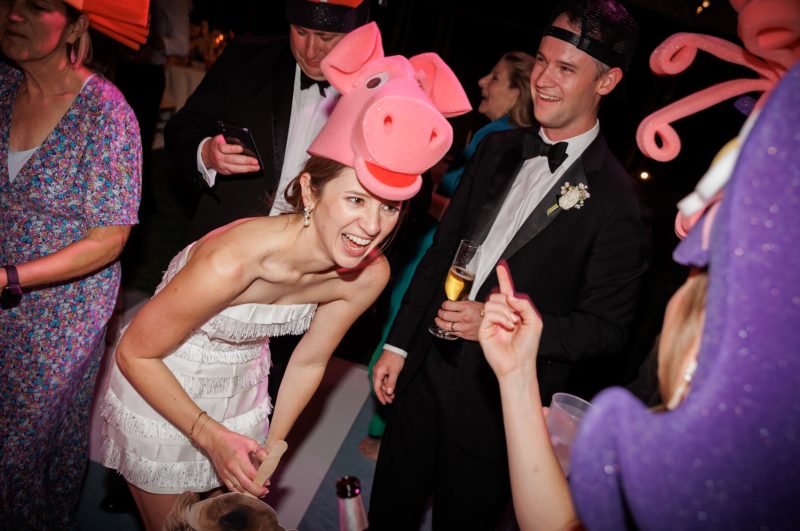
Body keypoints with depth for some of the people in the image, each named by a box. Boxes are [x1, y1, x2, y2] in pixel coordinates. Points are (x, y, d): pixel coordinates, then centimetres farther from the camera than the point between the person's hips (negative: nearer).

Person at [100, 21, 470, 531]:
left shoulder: (369, 275, -20)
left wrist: (270, 448, 2)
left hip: (242, 391, 4)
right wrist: (207, 434, -21)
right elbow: (136, 354, -21)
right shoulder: (231, 261, -37)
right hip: (158, 390, -4)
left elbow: (308, 363, -4)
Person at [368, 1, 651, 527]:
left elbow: (606, 327, -11)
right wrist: (398, 344, 7)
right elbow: (442, 251, 6)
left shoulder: (618, 202, -16)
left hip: (498, 404, -5)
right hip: (425, 371, 6)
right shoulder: (497, 149, 2)